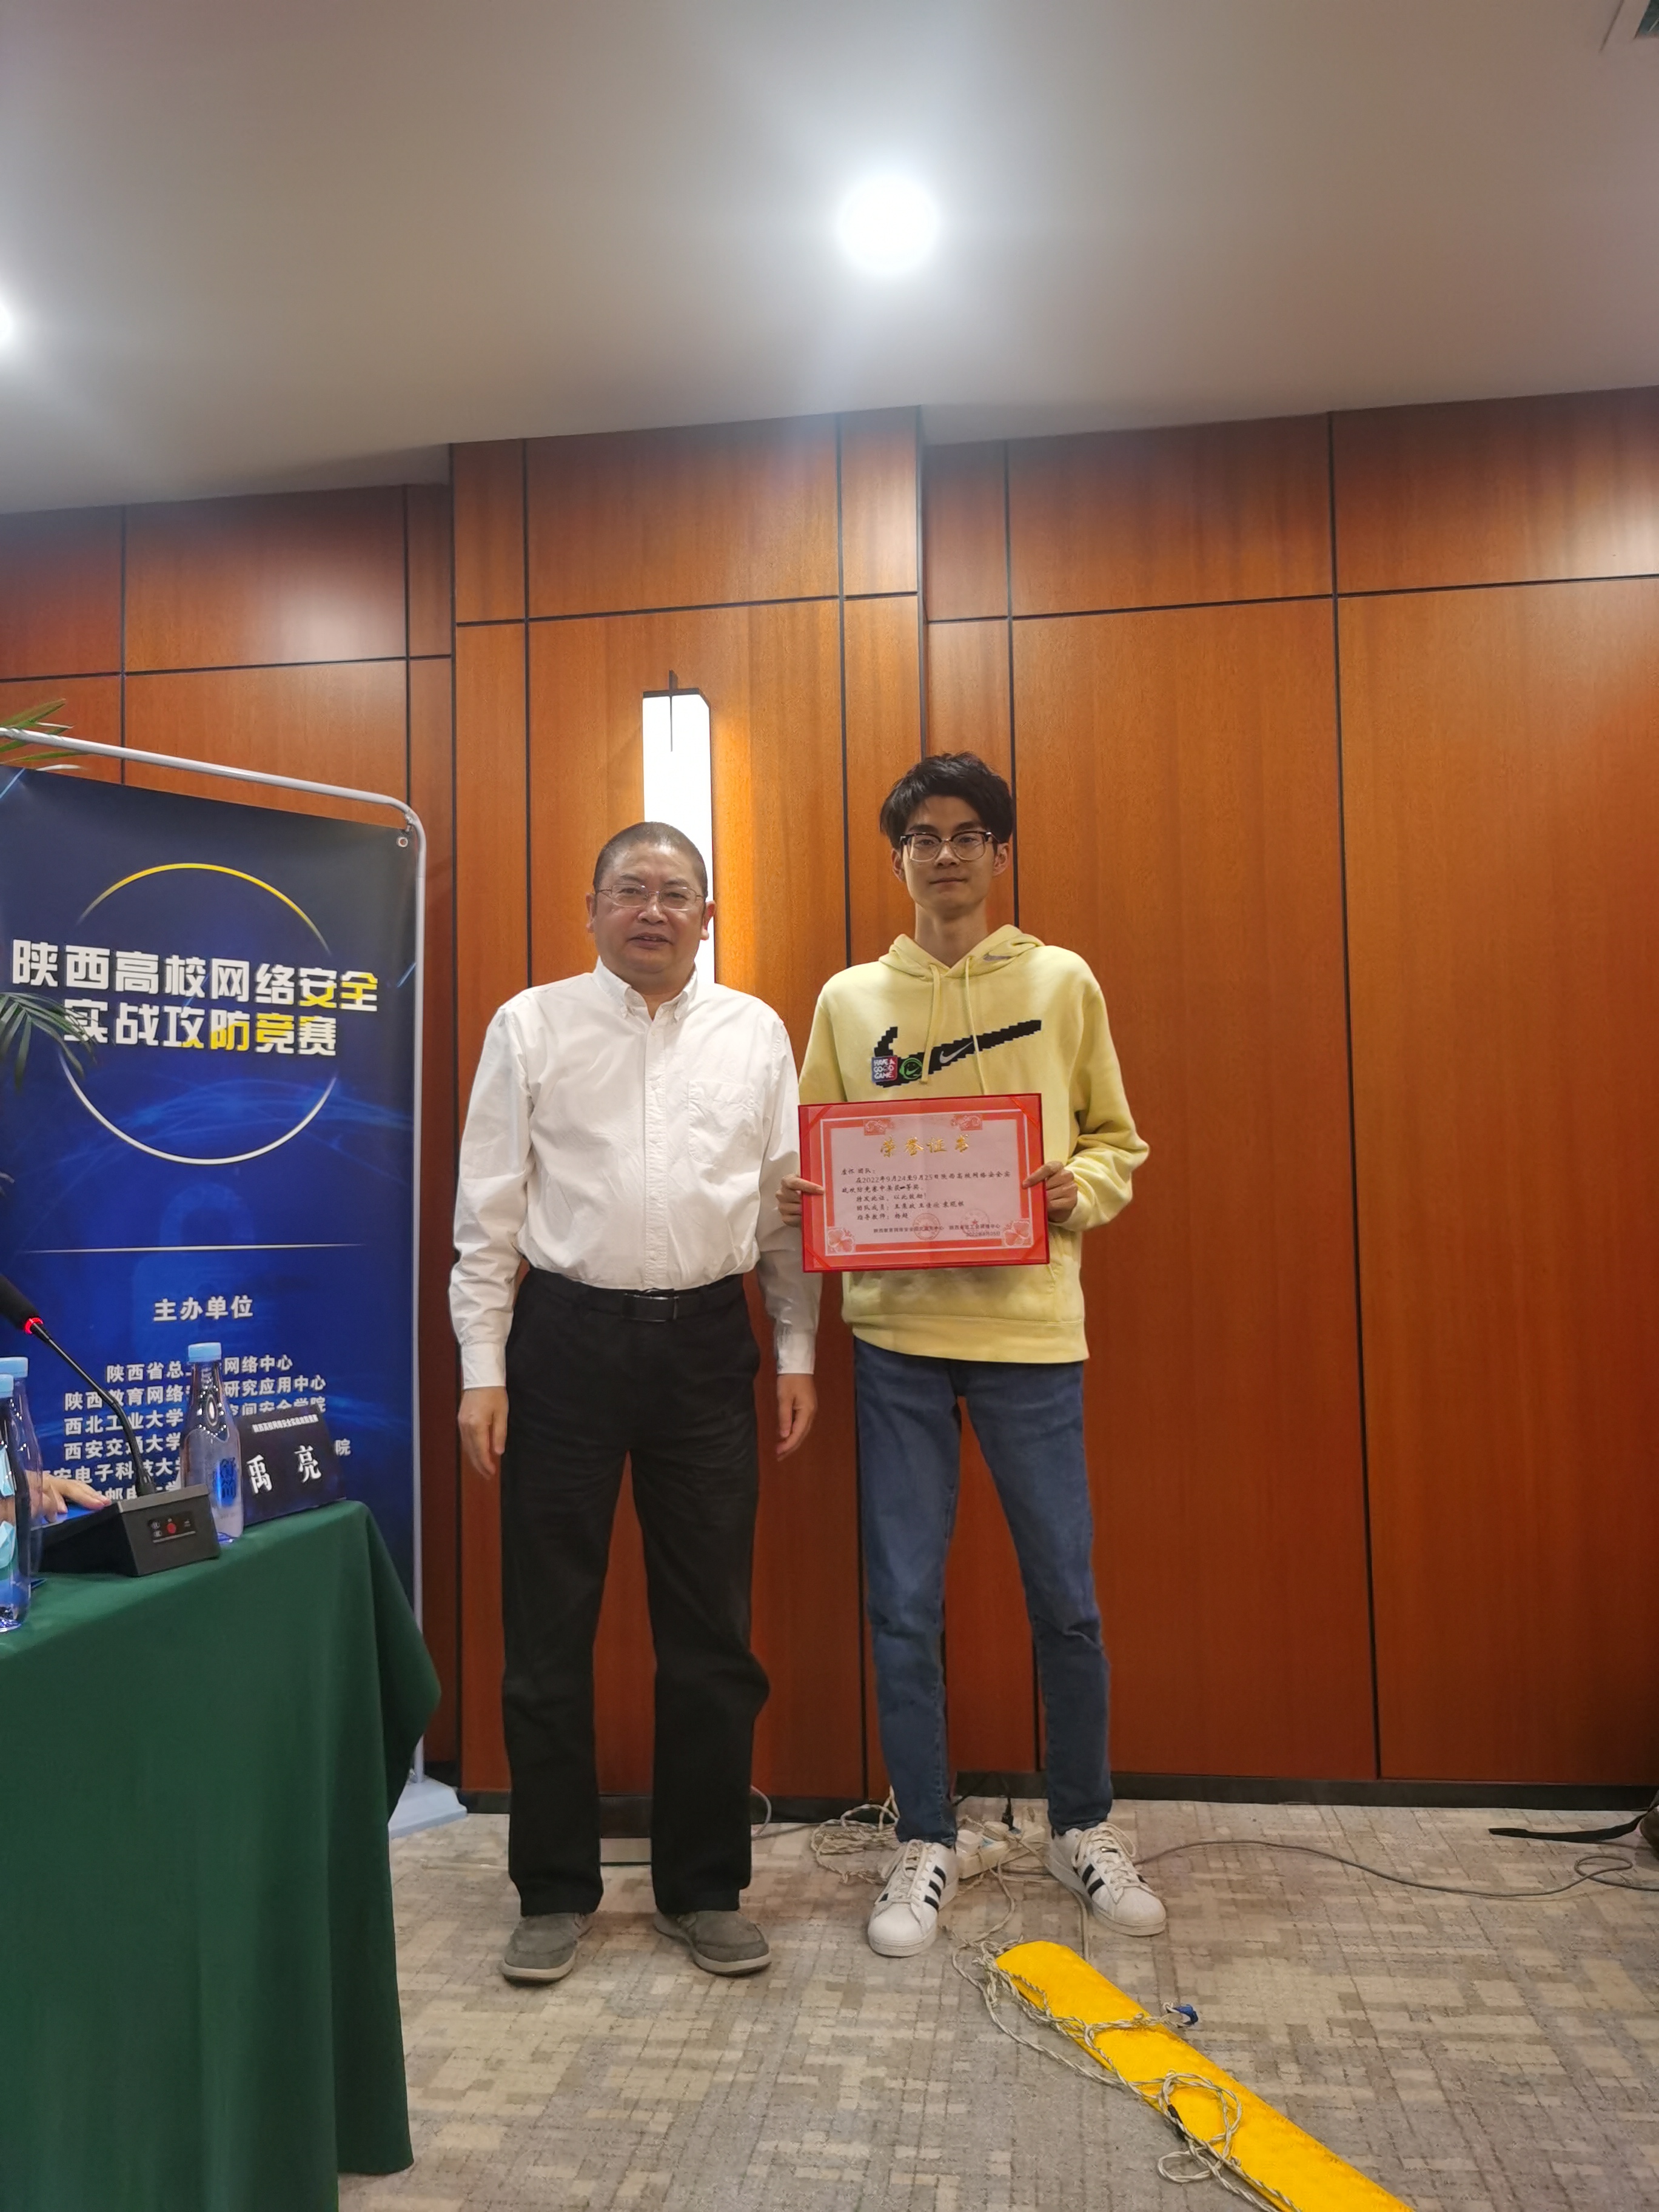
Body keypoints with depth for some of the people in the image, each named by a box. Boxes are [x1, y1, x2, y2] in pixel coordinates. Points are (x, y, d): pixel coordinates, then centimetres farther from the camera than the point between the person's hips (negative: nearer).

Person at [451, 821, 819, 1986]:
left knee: (712, 1634, 9)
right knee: (550, 1630, 8)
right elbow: (488, 1211, 1)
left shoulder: (755, 1031, 8)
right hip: (566, 1337, -1)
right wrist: (482, 1371, -4)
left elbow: (788, 1201, 8)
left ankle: (704, 1885, 27)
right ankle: (556, 1889, 26)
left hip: (706, 1342, 2)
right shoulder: (531, 1025, 2)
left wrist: (797, 1351, 4)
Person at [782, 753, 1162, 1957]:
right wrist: (803, 1194, -9)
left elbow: (1118, 1141, 9)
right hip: (896, 1329, 1)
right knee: (905, 1605, 7)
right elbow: (814, 1155, 12)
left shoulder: (1063, 982, 6)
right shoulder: (850, 999, 9)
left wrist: (1075, 1191, -11)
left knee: (1067, 1599, 9)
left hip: (1028, 1326, -1)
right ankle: (927, 1845, 25)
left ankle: (1085, 1827, 32)